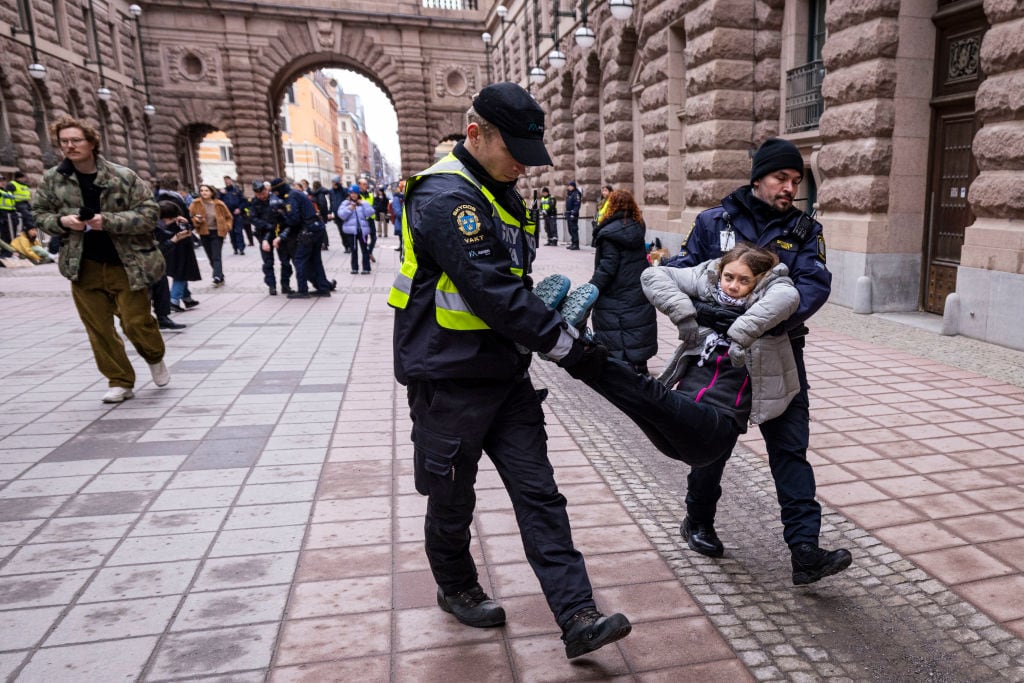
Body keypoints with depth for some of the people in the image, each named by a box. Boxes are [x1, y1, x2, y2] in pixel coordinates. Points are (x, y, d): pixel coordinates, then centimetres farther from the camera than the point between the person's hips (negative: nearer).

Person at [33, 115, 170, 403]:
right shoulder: (52, 179, 2)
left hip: (126, 264, -3)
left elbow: (149, 212, -11)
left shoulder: (123, 176, -9)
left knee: (136, 322, 0)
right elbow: (39, 214, 12)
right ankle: (120, 381, 20)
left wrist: (108, 221, -22)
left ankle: (155, 359, 33)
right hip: (84, 266, 3)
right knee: (99, 328, 6)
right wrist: (61, 221, -11)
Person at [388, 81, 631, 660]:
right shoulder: (445, 197, -20)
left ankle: (578, 618, 12)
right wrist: (568, 347, -19)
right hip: (450, 383, -8)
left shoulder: (502, 194, 10)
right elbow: (492, 292, -26)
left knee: (540, 494, 5)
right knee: (452, 500, 13)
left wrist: (549, 312, 3)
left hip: (507, 376, 8)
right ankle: (457, 589, 38)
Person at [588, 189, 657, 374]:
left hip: (615, 300, -7)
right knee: (637, 336, 17)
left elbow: (607, 268, -19)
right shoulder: (637, 228, 5)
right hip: (639, 294, 8)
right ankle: (640, 368, 27)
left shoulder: (610, 233, -16)